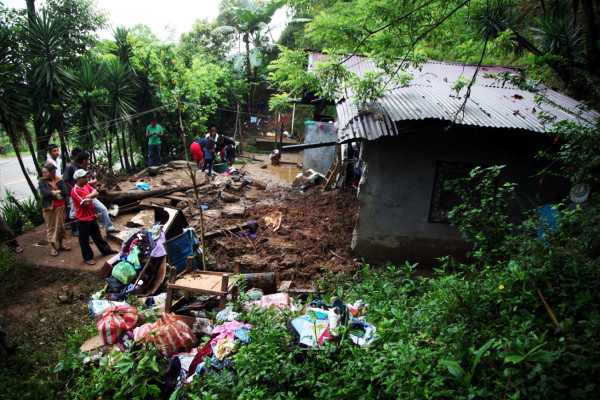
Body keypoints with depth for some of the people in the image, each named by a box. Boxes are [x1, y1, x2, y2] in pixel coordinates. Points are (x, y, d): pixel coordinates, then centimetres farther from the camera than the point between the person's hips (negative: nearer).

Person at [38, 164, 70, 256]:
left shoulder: (59, 180, 0)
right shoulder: (42, 182, -4)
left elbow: (65, 193, -10)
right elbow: (45, 193, -18)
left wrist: (52, 194, -13)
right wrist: (58, 192, -12)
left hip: (60, 207, 3)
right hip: (49, 208, -2)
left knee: (60, 225, 12)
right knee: (51, 227, 2)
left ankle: (60, 244, 26)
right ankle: (53, 247, 10)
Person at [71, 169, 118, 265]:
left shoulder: (86, 186, 5)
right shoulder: (75, 191, -21)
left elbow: (96, 193, -3)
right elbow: (86, 202, -27)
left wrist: (88, 196, -19)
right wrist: (91, 197, -9)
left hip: (91, 216, 8)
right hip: (82, 219, -8)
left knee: (97, 235, 22)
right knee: (84, 240, 7)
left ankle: (106, 249, 36)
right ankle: (88, 258, 19)